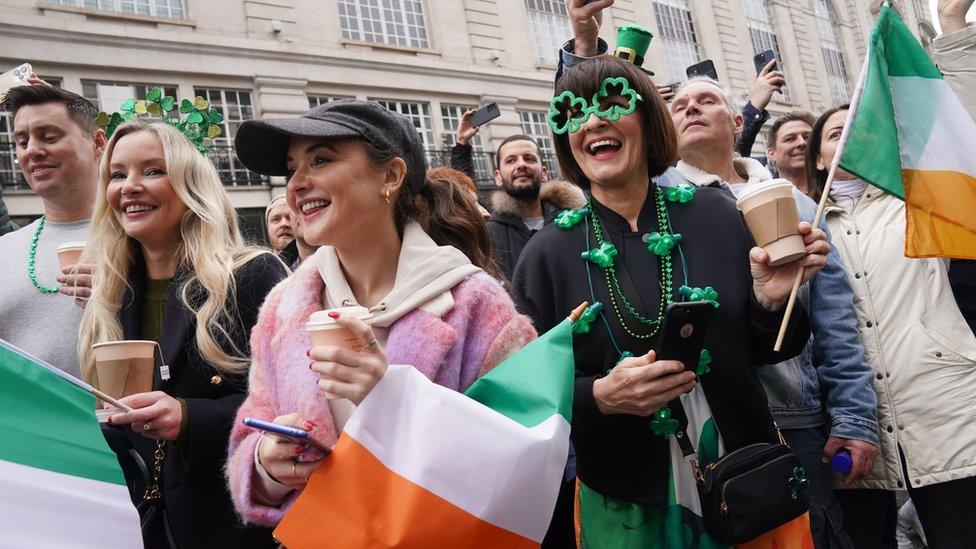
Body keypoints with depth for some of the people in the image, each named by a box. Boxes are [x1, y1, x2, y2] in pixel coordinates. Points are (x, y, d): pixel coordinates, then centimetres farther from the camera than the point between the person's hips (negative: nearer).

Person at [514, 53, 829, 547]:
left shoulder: (716, 214, -4)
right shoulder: (546, 255, -6)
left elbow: (765, 352, 4)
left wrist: (770, 301, -16)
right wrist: (600, 396, -21)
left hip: (744, 483, 1)